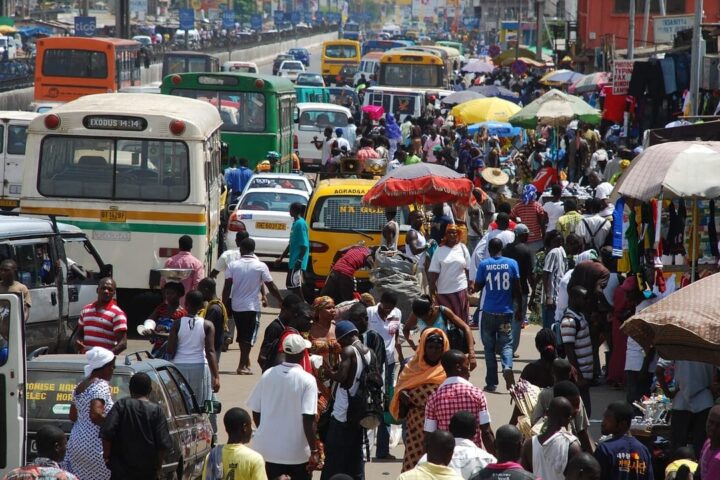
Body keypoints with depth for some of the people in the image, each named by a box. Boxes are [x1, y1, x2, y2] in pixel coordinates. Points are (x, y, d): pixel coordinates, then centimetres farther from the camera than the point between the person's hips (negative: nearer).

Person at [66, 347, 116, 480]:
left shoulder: (81, 385, 14)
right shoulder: (101, 385, -15)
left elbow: (73, 417, 20)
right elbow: (96, 415, -27)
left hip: (76, 441, 9)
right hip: (95, 447, -9)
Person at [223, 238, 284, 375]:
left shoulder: (233, 265, -4)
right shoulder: (261, 266, -7)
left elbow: (227, 287, -6)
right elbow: (271, 286, -4)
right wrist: (281, 301, 9)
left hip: (236, 306, 3)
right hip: (252, 307, -3)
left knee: (242, 335, 17)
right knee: (248, 337, 1)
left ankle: (246, 363, 28)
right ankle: (242, 366, -6)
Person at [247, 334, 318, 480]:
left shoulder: (267, 375, -2)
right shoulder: (307, 380, -14)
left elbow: (256, 412, 4)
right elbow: (308, 419, -19)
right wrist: (314, 451, -13)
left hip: (268, 450, 3)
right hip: (297, 452, -3)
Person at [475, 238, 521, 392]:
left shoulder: (484, 264, -4)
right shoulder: (512, 263, -1)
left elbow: (477, 287, 2)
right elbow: (517, 288, 1)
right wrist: (519, 309, 10)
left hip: (489, 312, 0)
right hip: (506, 312, 0)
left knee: (489, 347, 8)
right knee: (506, 344, 6)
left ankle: (491, 383, 8)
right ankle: (507, 367, -24)